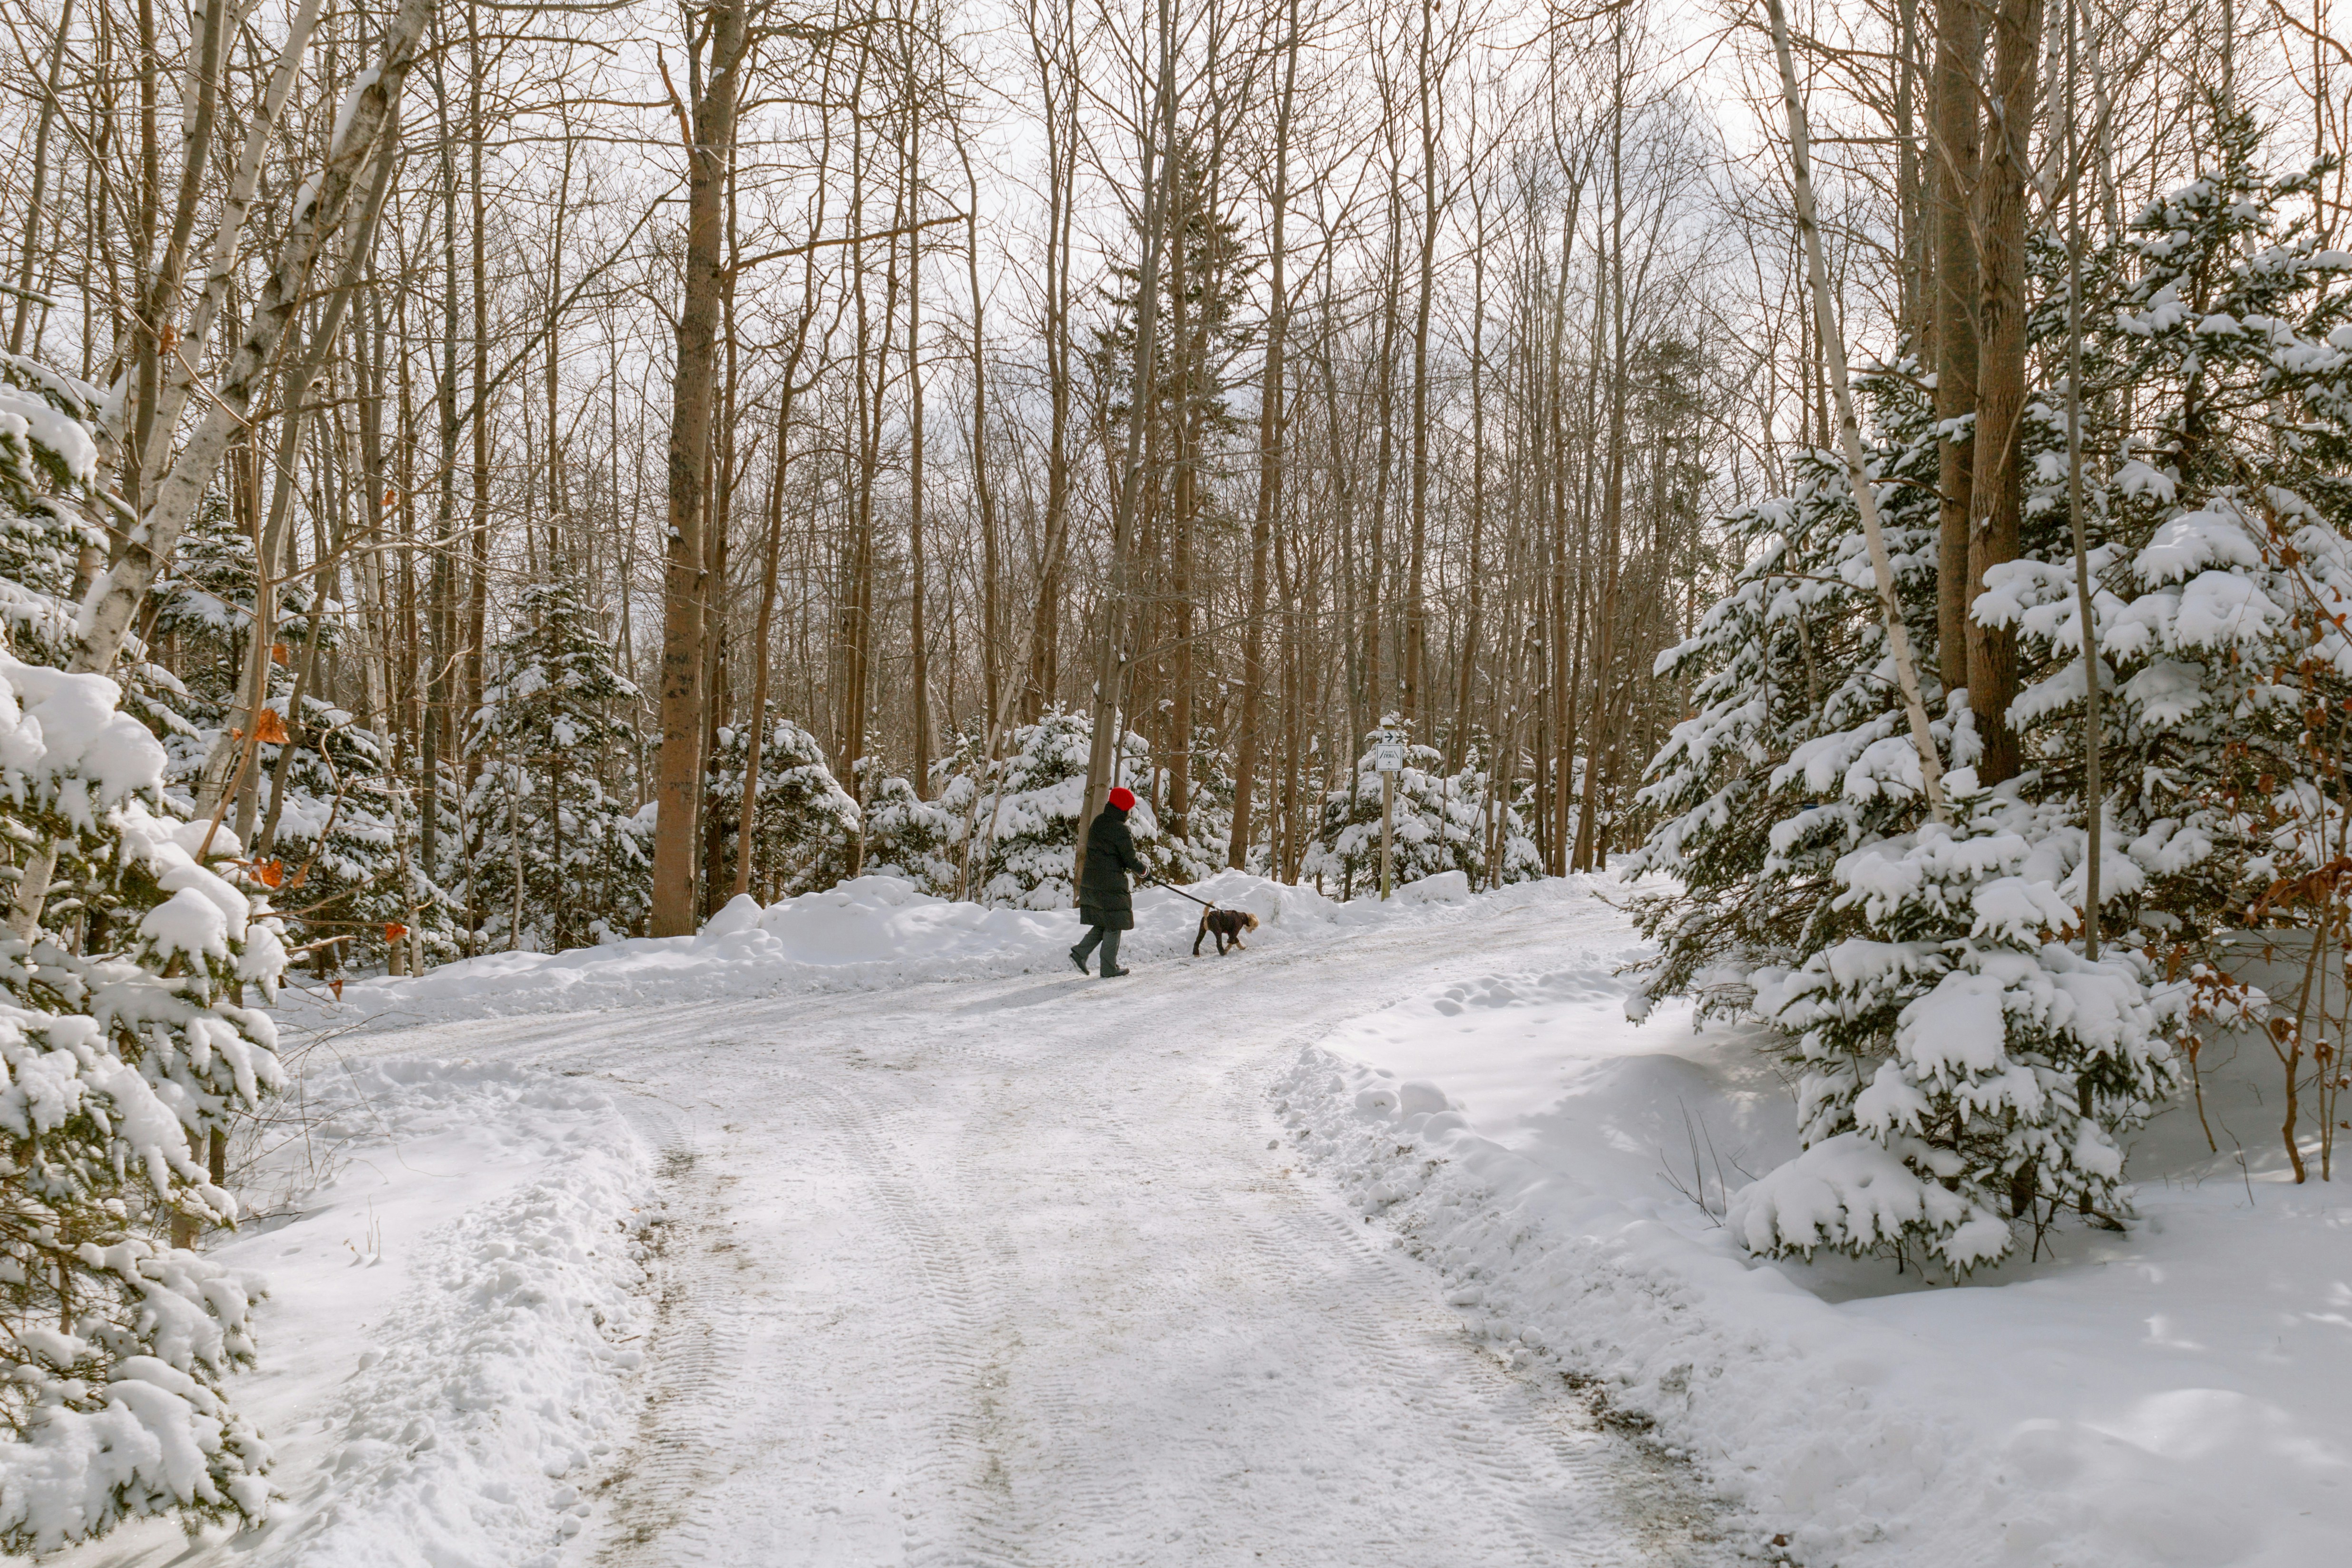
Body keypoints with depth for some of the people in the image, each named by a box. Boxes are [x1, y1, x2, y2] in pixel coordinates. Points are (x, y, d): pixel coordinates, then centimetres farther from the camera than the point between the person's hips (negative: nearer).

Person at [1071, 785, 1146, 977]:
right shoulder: (1120, 830, -17)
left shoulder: (1098, 822, 9)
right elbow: (1131, 860, -13)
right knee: (1113, 925, 3)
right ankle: (1109, 969, 8)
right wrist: (1142, 869, 8)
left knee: (1103, 924, 18)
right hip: (1111, 885, -8)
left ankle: (1080, 953, 6)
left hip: (1090, 881, 8)